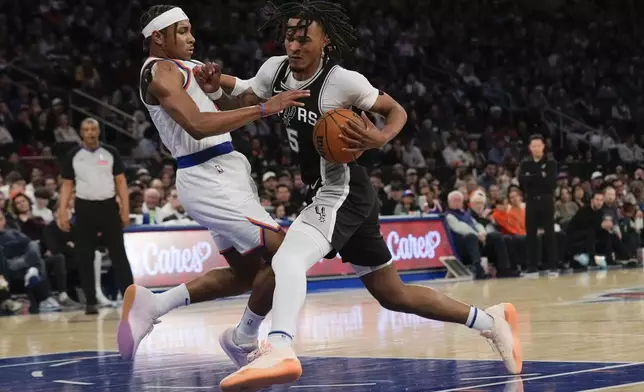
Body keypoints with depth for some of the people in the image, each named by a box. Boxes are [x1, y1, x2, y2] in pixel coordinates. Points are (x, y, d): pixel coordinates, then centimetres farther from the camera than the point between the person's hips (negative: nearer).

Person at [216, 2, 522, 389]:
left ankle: (279, 350, -53)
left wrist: (381, 139, -22)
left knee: (287, 258, -32)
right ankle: (491, 320, 29)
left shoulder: (343, 81, -15)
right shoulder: (275, 70, 3)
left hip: (342, 194, -9)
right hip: (333, 196, 9)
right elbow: (242, 100, 16)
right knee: (393, 295, 17)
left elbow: (397, 110, -2)